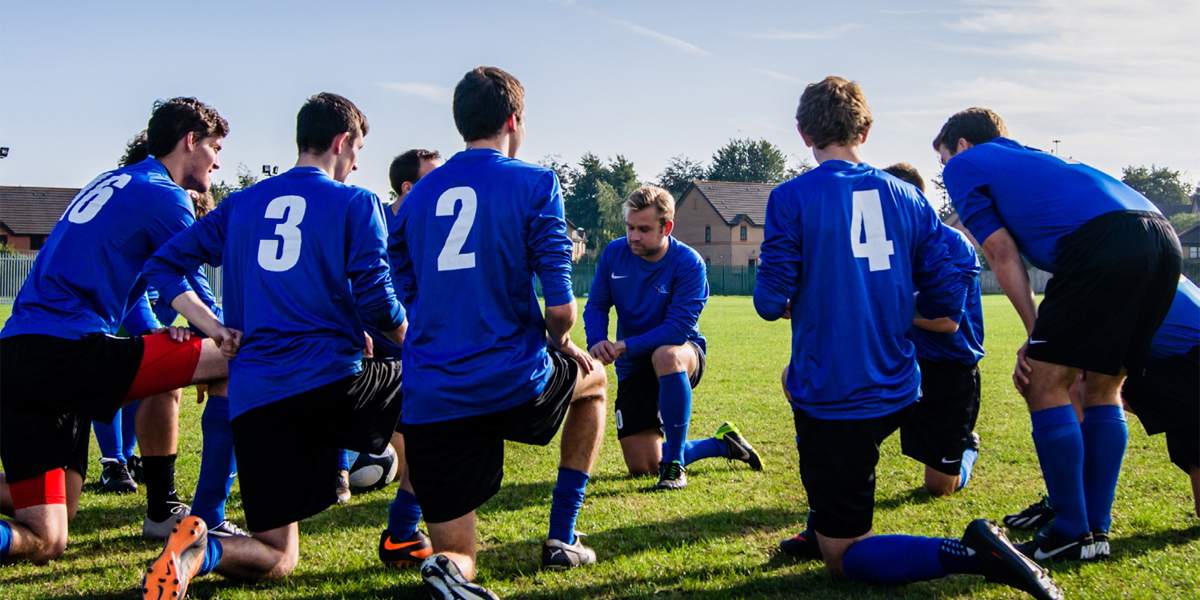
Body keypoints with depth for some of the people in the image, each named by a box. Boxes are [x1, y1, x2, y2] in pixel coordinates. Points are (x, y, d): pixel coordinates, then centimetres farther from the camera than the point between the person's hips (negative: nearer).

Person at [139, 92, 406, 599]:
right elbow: (376, 299, -5)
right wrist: (412, 344, 14)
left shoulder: (241, 204, 17)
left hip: (252, 400, 4)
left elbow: (162, 266, 14)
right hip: (332, 381, -4)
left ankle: (201, 550, -23)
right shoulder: (356, 203, 3)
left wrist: (218, 329, 12)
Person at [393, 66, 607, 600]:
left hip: (429, 402, 4)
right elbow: (560, 305, -10)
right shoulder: (533, 184, -3)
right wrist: (561, 343, 13)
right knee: (592, 379, 32)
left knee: (457, 557, 13)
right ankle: (561, 539, 28)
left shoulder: (417, 195, 13)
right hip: (513, 385, -3)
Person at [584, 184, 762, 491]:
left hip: (682, 353, -4)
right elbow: (596, 305, -1)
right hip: (634, 369, 5)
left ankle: (675, 464, -28)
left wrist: (624, 347, -34)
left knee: (665, 356, -44)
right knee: (642, 467, -1)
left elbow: (677, 329, -26)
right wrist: (597, 342, -23)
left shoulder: (688, 264, -20)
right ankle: (722, 444, 25)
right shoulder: (614, 253, -7)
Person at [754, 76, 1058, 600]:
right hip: (898, 394, 6)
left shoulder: (791, 198, -9)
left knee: (844, 558, 4)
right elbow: (947, 298, 4)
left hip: (834, 400, -6)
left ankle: (971, 554, -22)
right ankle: (821, 526, 35)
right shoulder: (907, 197, 5)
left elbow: (772, 301, -12)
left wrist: (774, 300, 13)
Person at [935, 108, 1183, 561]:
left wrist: (1037, 335, 11)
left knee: (1045, 386, 2)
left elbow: (1003, 254, 9)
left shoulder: (964, 165, 18)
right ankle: (1097, 531, 20)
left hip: (1103, 238, -8)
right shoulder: (1030, 159, 39)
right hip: (1164, 239, 8)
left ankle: (1072, 533, 5)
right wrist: (1044, 344, 25)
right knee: (1102, 390, 18)